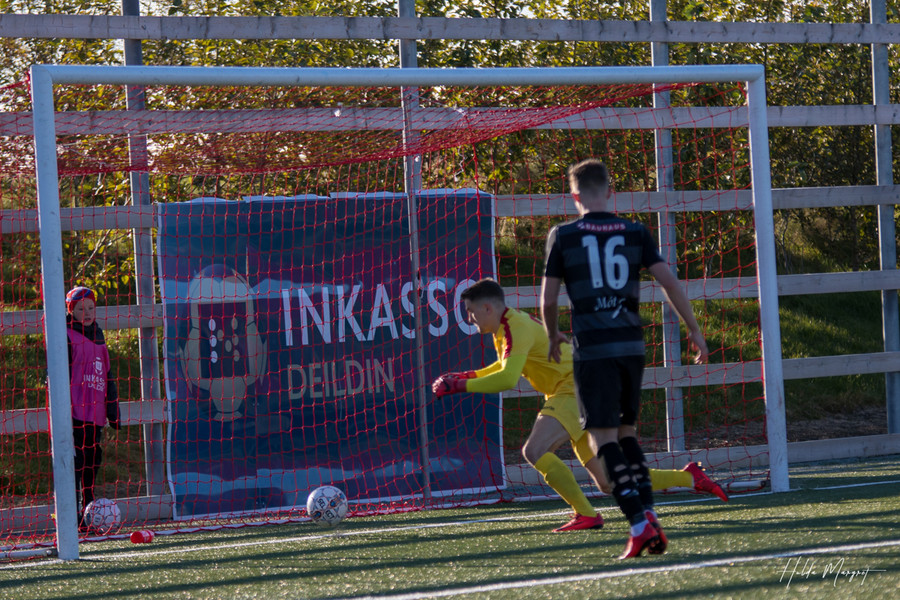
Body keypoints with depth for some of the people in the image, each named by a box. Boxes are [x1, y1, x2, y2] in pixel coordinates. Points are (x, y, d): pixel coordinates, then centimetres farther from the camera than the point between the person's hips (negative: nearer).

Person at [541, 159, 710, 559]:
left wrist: (553, 337, 23)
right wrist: (694, 330, 10)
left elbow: (548, 299, 4)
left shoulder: (562, 236, 1)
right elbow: (669, 281, 1)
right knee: (626, 431, 19)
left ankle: (639, 525, -16)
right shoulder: (635, 232, 8)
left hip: (592, 349, -4)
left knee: (603, 436, -4)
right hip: (632, 344, 4)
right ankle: (648, 512, 9)